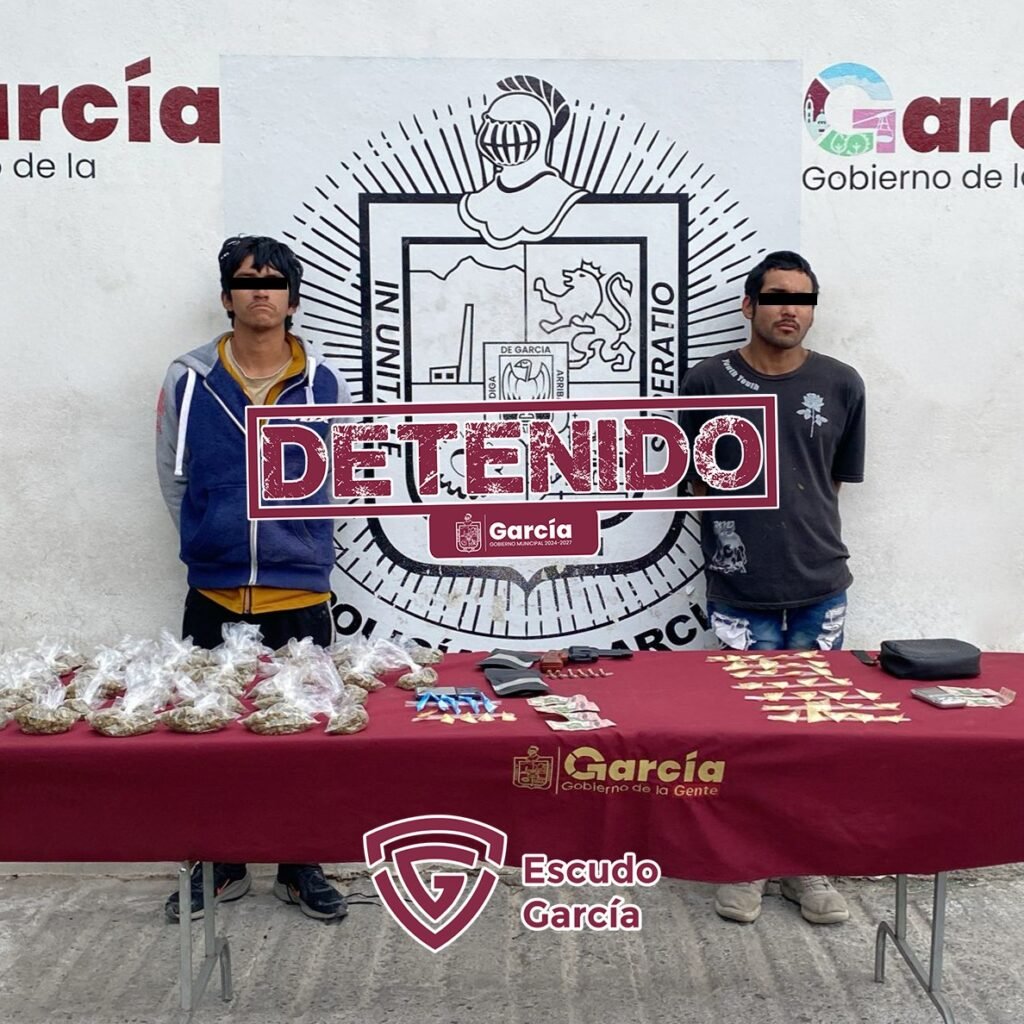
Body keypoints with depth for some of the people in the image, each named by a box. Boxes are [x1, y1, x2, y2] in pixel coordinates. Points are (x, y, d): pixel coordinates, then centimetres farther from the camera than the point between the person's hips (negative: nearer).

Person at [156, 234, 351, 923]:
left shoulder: (324, 385, 0)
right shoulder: (187, 380, 0)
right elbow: (174, 476, 8)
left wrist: (299, 547, 7)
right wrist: (213, 544, 8)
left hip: (300, 596, 0)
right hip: (213, 597, 1)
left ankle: (302, 867, 24)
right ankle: (219, 866, 26)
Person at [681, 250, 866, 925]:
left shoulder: (841, 384, 3)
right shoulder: (710, 382, -2)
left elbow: (835, 481, 12)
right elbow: (692, 480, 6)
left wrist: (807, 532, 9)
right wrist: (734, 522, -3)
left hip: (821, 585, 2)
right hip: (741, 590, -2)